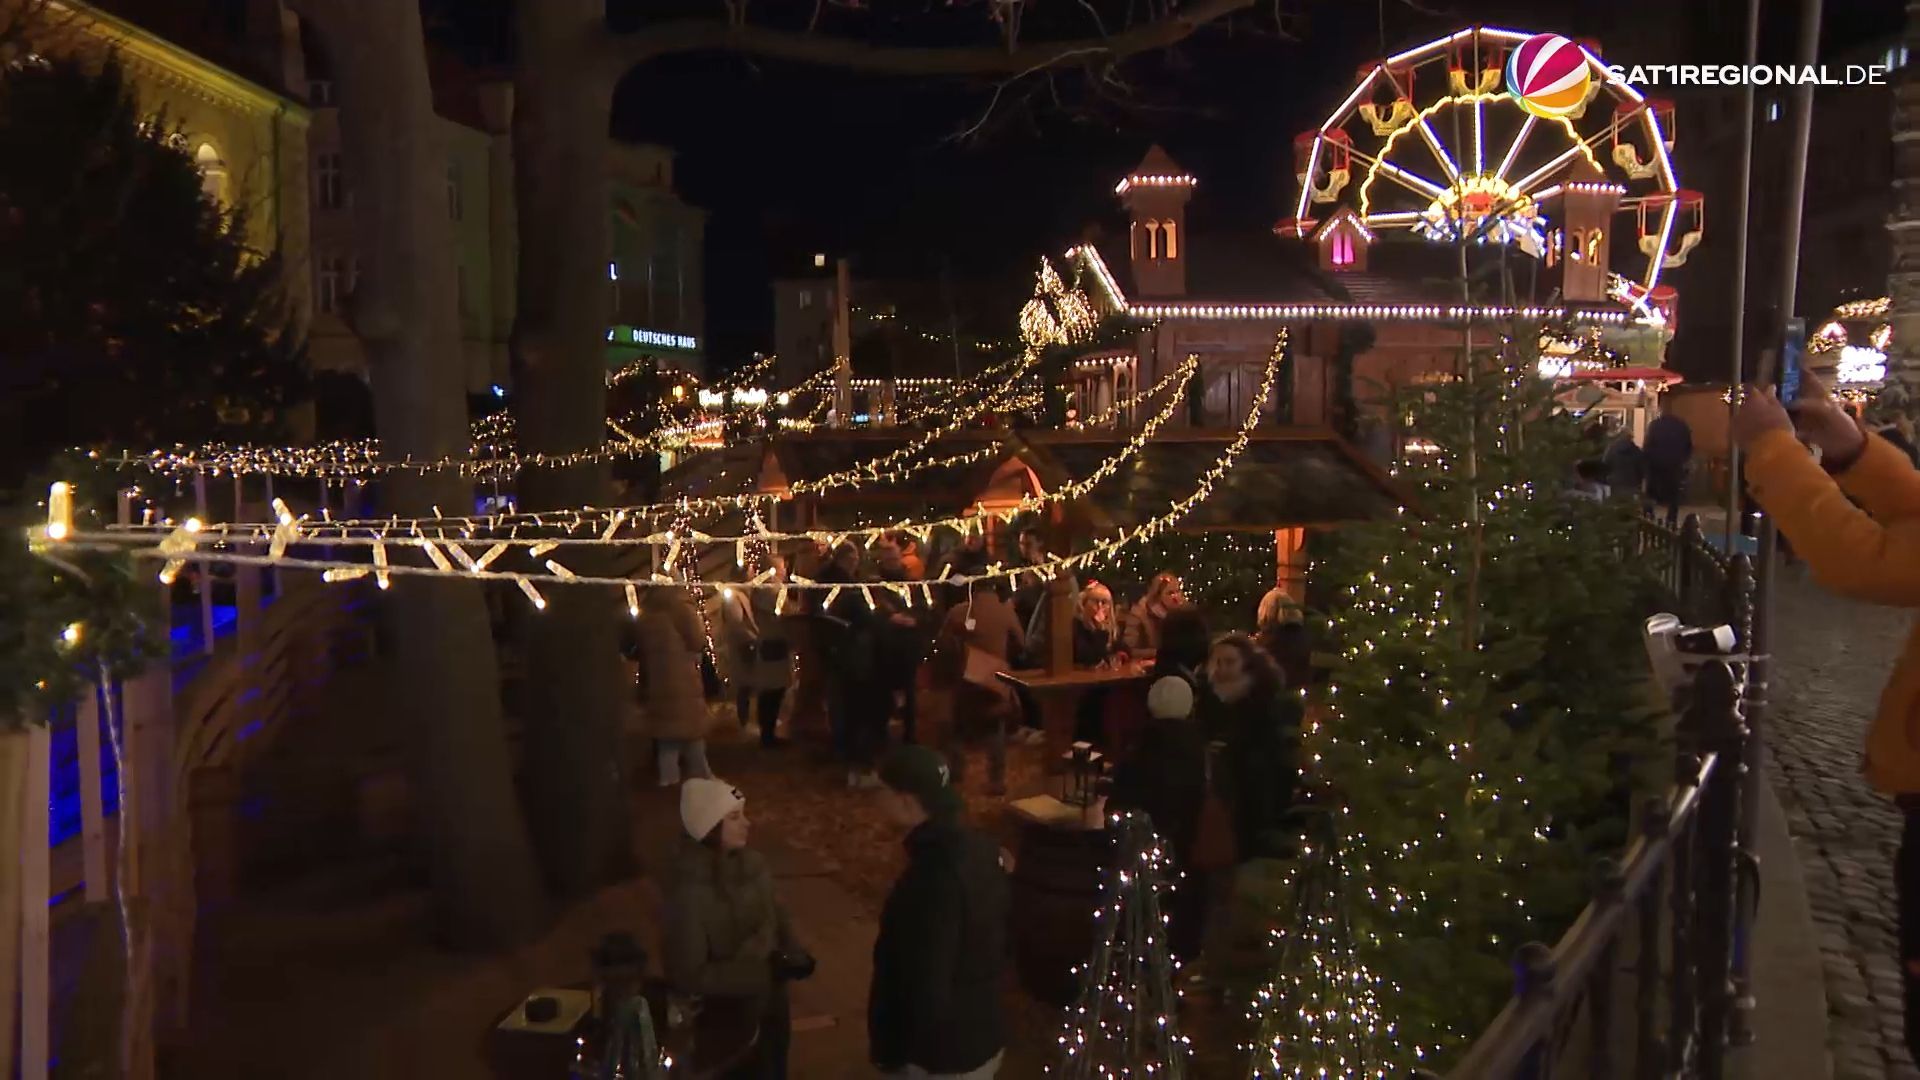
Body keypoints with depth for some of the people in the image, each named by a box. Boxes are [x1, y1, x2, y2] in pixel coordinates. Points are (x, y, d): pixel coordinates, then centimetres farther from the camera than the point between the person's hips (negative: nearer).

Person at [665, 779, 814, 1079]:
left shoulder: (751, 863, -8)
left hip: (770, 1002, 6)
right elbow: (690, 976, -26)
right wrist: (762, 971, -28)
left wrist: (794, 952, -12)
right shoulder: (689, 892, -27)